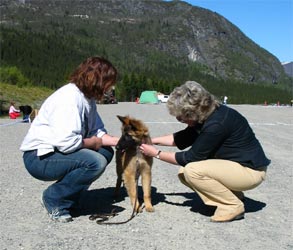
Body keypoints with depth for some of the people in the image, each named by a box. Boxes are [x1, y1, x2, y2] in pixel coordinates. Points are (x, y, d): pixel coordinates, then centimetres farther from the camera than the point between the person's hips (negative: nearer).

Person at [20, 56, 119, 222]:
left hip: (58, 151, 10)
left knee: (106, 152, 5)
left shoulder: (88, 97, 6)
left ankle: (69, 198, 9)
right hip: (39, 157, -10)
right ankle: (54, 199, -6)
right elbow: (66, 142, -31)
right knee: (96, 162, -26)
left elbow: (98, 131, 9)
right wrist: (94, 142, -15)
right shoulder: (69, 98, -23)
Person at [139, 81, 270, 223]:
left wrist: (157, 154, -11)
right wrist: (152, 140, 4)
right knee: (184, 174, 2)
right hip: (232, 164, 9)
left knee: (192, 170, -24)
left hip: (250, 170, -9)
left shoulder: (216, 124, -28)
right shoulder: (205, 116, -2)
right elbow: (181, 139, 12)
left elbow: (191, 157, -20)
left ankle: (233, 206, -8)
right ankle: (232, 194, 8)